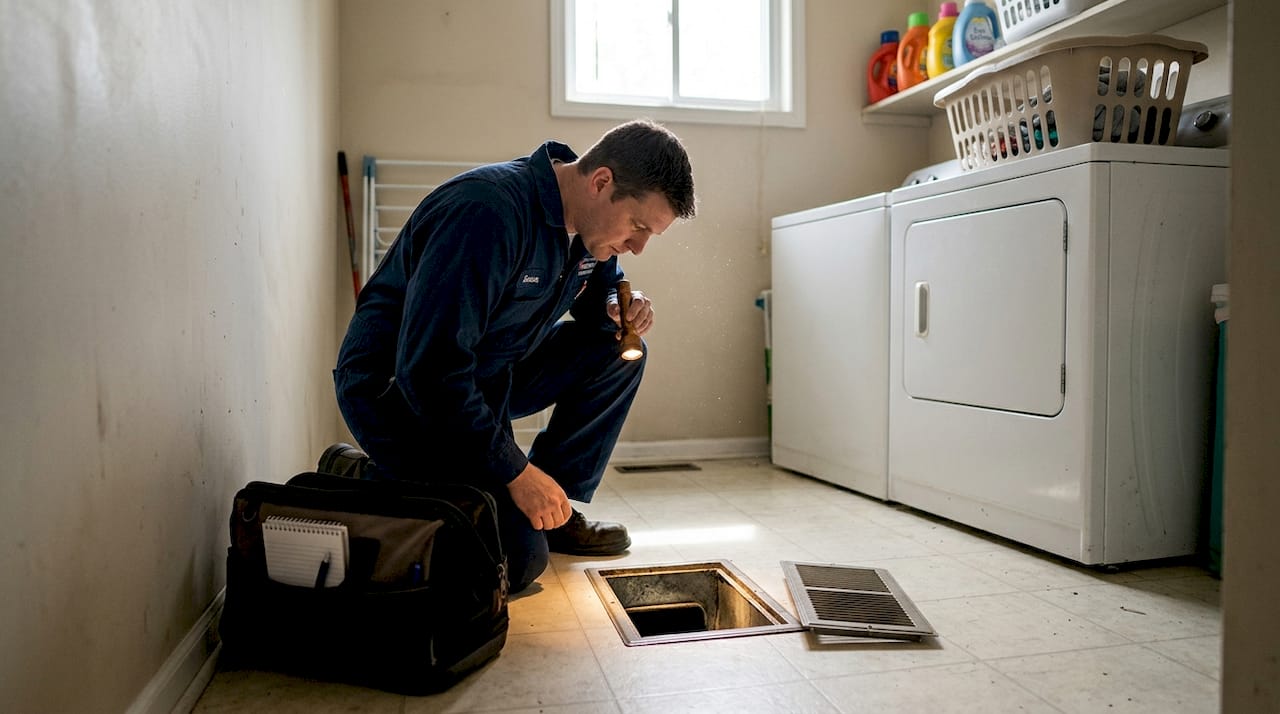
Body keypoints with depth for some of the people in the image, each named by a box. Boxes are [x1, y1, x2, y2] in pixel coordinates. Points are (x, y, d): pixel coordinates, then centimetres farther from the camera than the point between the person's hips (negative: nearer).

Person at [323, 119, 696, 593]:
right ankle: (359, 479, 1)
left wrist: (621, 306, -8)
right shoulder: (490, 212, -30)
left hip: (491, 376, 9)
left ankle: (556, 510, 4)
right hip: (397, 390, -9)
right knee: (518, 558, -18)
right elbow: (430, 369, -32)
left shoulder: (589, 221, -2)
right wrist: (516, 471, -26)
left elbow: (602, 287, 19)